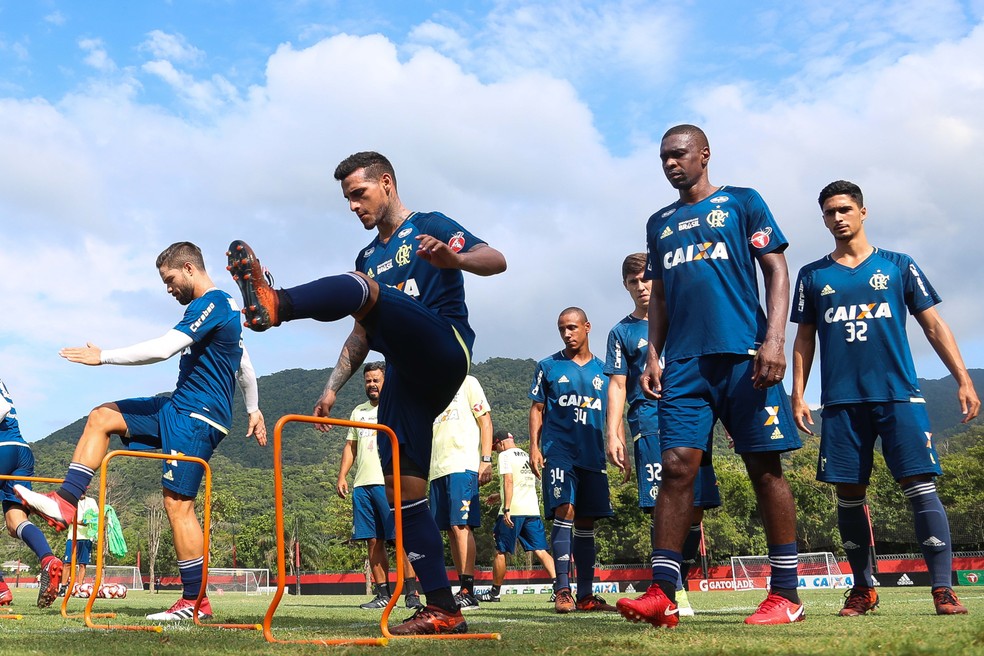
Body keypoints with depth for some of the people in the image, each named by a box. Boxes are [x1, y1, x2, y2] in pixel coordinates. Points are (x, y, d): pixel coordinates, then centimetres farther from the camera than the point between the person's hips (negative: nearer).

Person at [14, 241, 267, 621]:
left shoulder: (210, 304, -16)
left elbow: (163, 348, -25)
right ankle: (64, 504, 0)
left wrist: (103, 357, -17)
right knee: (100, 418, 7)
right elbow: (244, 364, 25)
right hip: (181, 408, 11)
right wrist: (253, 410, 31)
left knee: (178, 504, -9)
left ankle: (195, 602, -2)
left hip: (196, 417, -11)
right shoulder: (224, 305, 17)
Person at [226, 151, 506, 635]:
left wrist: (453, 258, -30)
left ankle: (275, 304, -57)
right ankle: (443, 611, 1)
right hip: (405, 375, 7)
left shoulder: (430, 227, 7)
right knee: (401, 487, -2)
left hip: (444, 349, -7)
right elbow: (361, 334, 29)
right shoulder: (368, 257, 27)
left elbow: (496, 261, -9)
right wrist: (332, 388, 18)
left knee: (360, 288, -27)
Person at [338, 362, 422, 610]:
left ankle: (412, 593, -8)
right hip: (362, 485, 6)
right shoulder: (358, 411, 22)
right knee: (374, 542, 4)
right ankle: (382, 594, 9)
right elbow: (350, 446, 23)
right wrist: (342, 476, 10)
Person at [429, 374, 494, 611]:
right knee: (451, 530, 5)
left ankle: (468, 591, -15)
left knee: (460, 525, -14)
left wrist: (486, 460, -10)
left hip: (462, 466, -7)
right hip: (437, 469, 7)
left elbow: (485, 421, -1)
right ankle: (464, 589, 8)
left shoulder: (467, 383, 5)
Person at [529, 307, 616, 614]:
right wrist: (534, 446, -4)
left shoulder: (603, 370, 13)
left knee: (586, 522, 6)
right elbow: (537, 409, 7)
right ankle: (562, 589, -16)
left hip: (593, 456, 3)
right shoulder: (548, 367, 7)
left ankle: (586, 595, 11)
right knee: (565, 511, -18)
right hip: (559, 452, -3)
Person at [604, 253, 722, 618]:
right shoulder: (622, 333, 12)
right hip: (650, 421, -3)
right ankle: (673, 591, -9)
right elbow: (617, 386, 6)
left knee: (696, 508, 0)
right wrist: (613, 435, -5)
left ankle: (680, 580, 14)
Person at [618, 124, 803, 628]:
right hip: (684, 362, 4)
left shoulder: (742, 203, 7)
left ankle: (786, 593, 5)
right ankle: (662, 593, -7)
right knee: (677, 466, -5)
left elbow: (777, 271, 1)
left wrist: (773, 340, -12)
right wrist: (653, 355, 10)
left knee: (764, 467, -2)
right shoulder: (659, 223, 21)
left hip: (742, 355, -4)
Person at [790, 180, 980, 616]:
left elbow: (933, 325, 9)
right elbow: (804, 339, 15)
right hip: (841, 401, 2)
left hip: (899, 395, -1)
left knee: (921, 486, -10)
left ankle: (943, 589, -7)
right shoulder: (813, 277, 13)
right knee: (849, 494, 4)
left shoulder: (897, 266, 10)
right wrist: (797, 394, 6)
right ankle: (863, 589, 16)